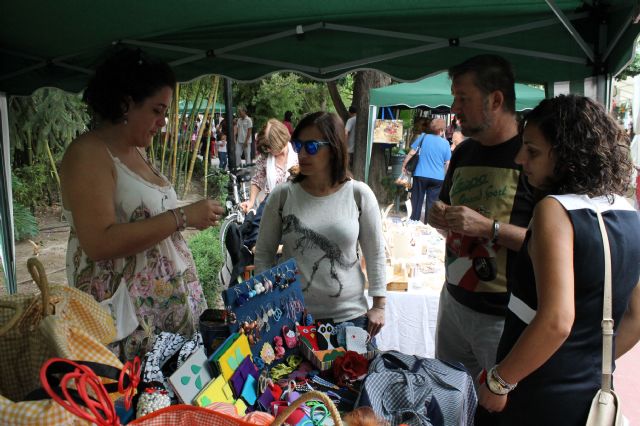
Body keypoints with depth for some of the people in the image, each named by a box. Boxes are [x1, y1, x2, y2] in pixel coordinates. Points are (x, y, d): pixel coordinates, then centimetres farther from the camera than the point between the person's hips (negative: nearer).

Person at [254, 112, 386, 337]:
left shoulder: (359, 194, -5)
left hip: (350, 315, 0)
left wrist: (378, 306, 1)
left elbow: (375, 254, 1)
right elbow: (264, 253, 3)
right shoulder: (282, 195, -5)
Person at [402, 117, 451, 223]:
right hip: (437, 178, 0)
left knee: (417, 200, 9)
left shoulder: (423, 137, -1)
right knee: (432, 202, 6)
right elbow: (447, 163, 3)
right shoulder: (445, 143, 0)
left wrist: (404, 165, 10)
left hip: (421, 175, 0)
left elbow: (411, 153, -1)